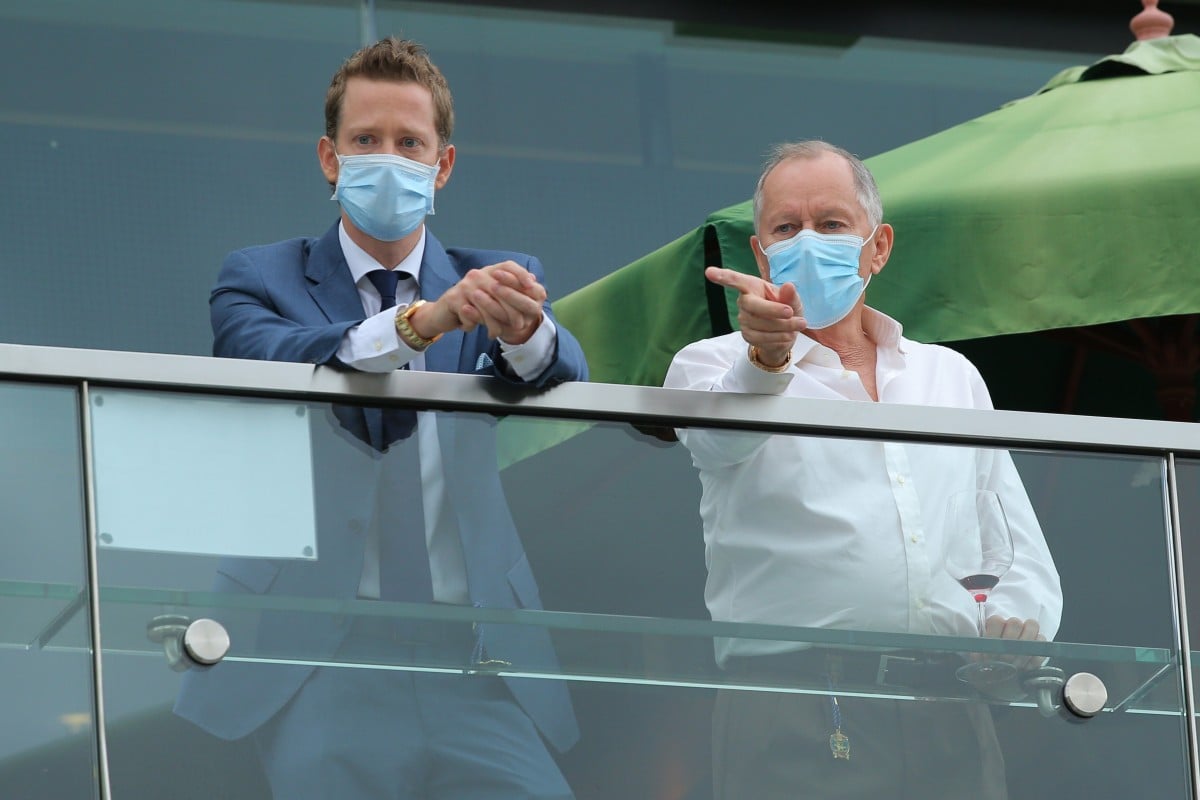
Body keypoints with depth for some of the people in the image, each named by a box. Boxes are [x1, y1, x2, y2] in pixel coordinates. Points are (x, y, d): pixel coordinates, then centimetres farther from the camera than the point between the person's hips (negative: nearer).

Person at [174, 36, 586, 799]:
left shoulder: (497, 281, 13)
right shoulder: (262, 279, 7)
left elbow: (562, 380, -8)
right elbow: (275, 359, -16)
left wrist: (527, 330, -33)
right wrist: (419, 322, -34)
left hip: (471, 656, 2)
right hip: (324, 653, -2)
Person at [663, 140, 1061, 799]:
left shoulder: (952, 376, 24)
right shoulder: (712, 364, 11)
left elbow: (1021, 551, 24)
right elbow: (719, 438, -14)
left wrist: (1020, 615, 1)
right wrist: (765, 360, -36)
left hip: (947, 717, 4)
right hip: (791, 722, -3)